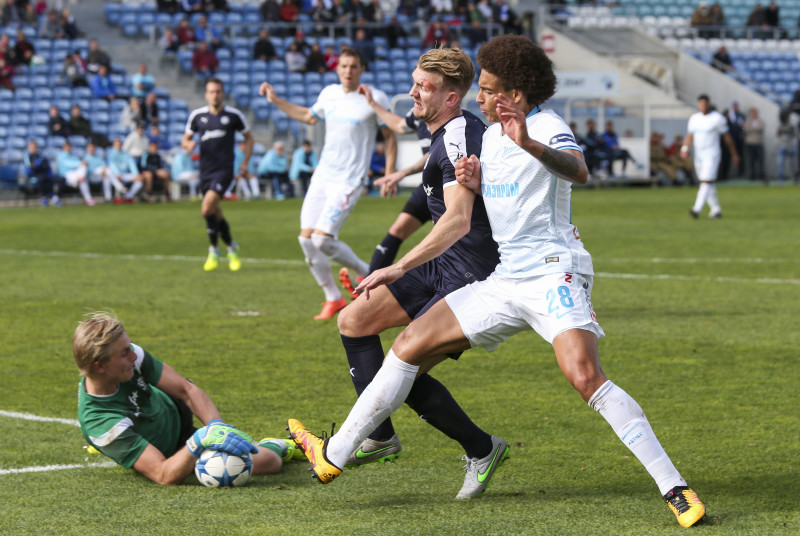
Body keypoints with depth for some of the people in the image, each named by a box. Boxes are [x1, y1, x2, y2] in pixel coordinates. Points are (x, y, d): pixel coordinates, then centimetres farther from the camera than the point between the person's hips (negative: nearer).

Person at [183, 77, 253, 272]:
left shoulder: (233, 115, 0)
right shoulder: (197, 115, 6)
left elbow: (248, 137, 12)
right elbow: (186, 138, 15)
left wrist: (246, 161, 2)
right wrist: (188, 144, -9)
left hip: (224, 169, -4)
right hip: (205, 170, 4)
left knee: (207, 208, -21)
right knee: (216, 214, 10)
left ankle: (213, 250, -6)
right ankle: (231, 248, 31)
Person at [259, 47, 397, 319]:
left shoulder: (375, 99, -8)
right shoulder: (329, 93, 9)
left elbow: (390, 136, 0)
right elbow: (309, 116, 28)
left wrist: (389, 174, -6)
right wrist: (276, 100, 25)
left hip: (349, 181, -6)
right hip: (322, 175, 6)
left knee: (322, 239, -16)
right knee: (306, 238, -1)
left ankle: (368, 273, 8)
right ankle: (333, 299, 13)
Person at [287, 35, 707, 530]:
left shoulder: (547, 127, -11)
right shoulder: (491, 134, 16)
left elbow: (578, 172, -34)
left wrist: (530, 144, -53)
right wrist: (476, 183, 5)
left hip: (554, 272, -9)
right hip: (505, 280, 9)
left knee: (584, 376, -29)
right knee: (410, 346, 5)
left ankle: (675, 488, -25)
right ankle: (335, 455, 14)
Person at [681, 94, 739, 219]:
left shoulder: (717, 118, -6)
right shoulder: (694, 118, 9)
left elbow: (727, 137, 1)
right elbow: (690, 136, 7)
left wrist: (734, 153, 7)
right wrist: (685, 148, -12)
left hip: (712, 155, -6)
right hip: (698, 156, 6)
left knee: (706, 181, -16)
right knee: (709, 184, 12)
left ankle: (697, 209, -28)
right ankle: (716, 210, 23)